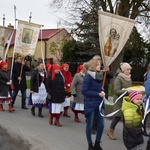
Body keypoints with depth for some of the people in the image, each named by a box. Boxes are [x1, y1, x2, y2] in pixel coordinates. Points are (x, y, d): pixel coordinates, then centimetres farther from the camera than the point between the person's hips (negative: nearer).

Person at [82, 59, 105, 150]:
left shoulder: (100, 76, 6)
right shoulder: (88, 77, -13)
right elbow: (84, 91, -16)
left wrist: (102, 92, -3)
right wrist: (98, 94, -18)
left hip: (99, 103, 6)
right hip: (90, 104, -6)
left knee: (101, 124, 5)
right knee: (90, 125, 5)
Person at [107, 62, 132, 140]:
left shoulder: (129, 78, 9)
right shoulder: (118, 78, -12)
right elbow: (116, 91, -19)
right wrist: (127, 91, -28)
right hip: (119, 101, -6)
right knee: (118, 116, 1)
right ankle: (110, 131, 21)